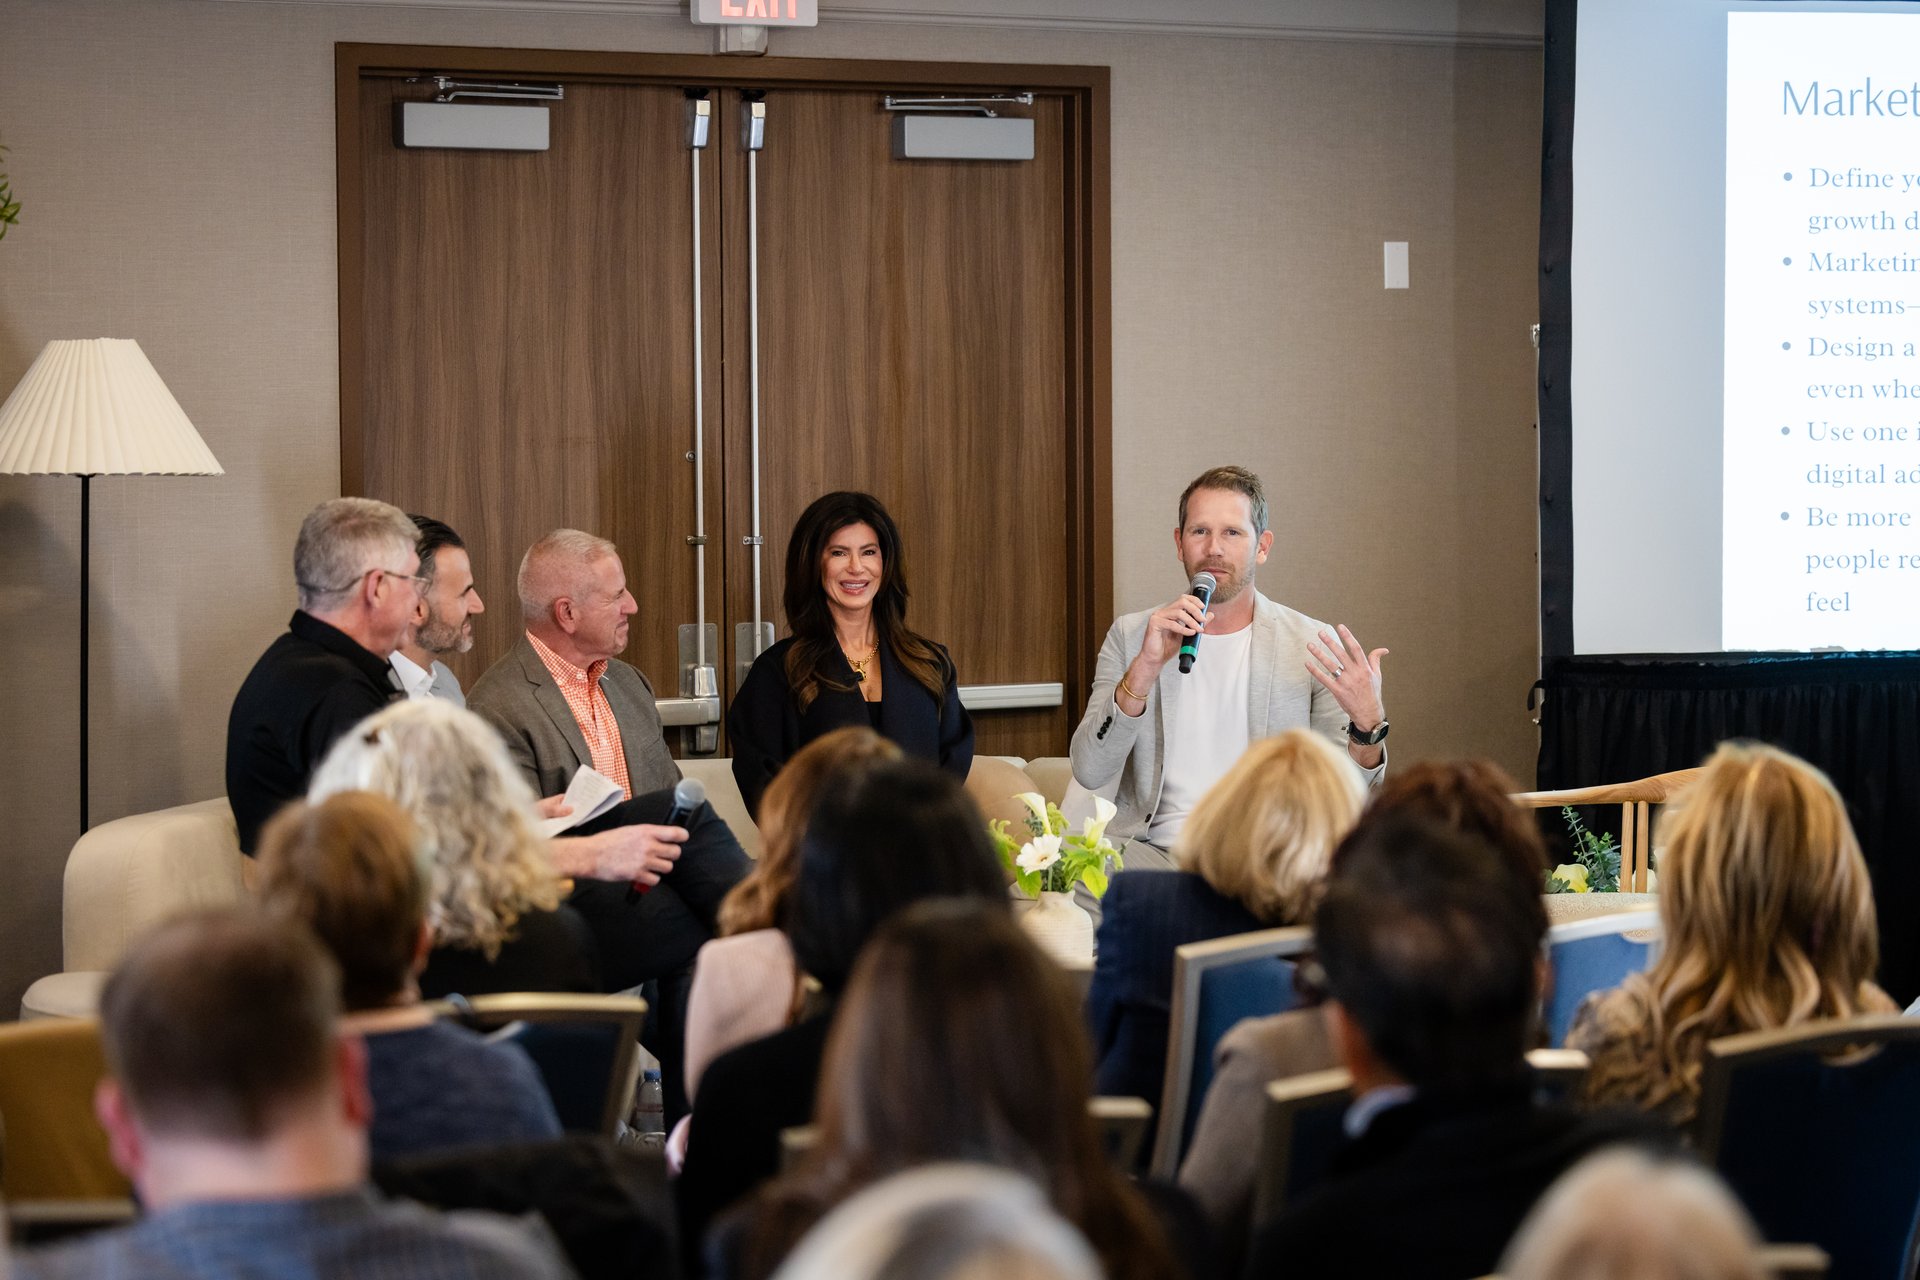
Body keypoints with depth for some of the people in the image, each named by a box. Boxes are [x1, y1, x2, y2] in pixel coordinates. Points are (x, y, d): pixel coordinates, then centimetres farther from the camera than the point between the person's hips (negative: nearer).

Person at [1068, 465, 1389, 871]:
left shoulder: (1314, 645, 6)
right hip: (1155, 849, 0)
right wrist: (1146, 668, -15)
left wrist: (1368, 724, -19)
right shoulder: (1130, 637, 10)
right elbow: (1089, 773, -2)